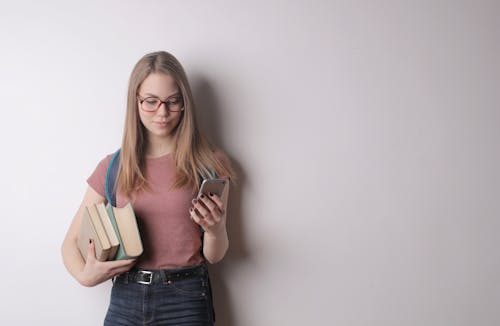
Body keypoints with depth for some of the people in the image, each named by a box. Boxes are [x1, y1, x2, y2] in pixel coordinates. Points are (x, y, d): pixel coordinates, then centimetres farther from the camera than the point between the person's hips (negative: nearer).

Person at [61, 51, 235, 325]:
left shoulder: (210, 164, -3)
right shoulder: (112, 167, 2)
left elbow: (213, 256, 2)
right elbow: (71, 241, 6)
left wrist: (215, 229, -20)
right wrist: (84, 275, -14)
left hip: (186, 301, -1)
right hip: (125, 300, 2)